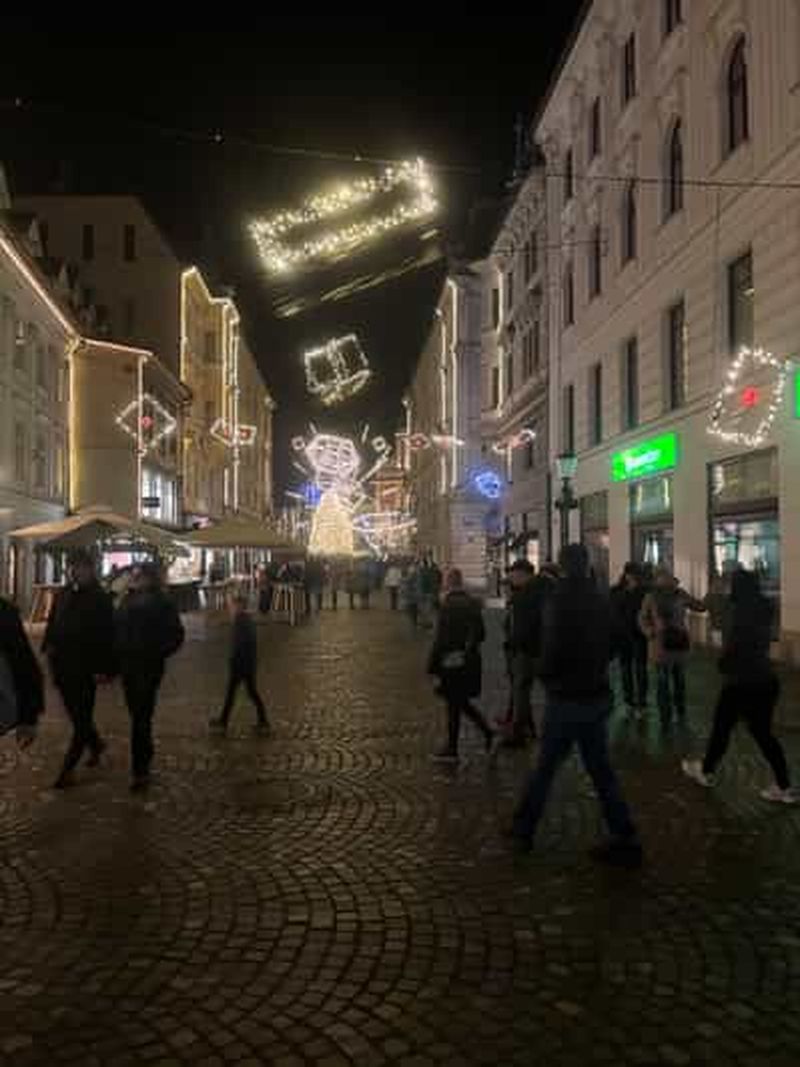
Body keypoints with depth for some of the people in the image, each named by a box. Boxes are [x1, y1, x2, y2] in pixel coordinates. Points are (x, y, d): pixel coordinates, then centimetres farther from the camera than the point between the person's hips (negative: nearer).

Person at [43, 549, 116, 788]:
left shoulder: (100, 598, -9)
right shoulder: (63, 594, 7)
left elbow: (107, 636, -12)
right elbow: (52, 623, 18)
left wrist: (104, 668, -16)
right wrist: (49, 646, 4)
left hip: (86, 668, -6)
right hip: (63, 666, 6)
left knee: (81, 718, 0)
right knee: (76, 715, 18)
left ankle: (68, 769, 6)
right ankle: (96, 744, 41)